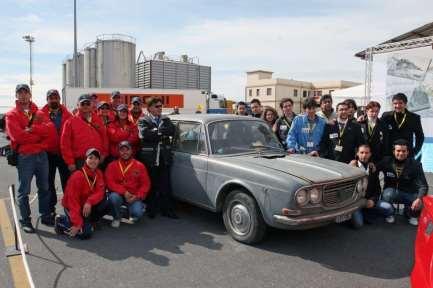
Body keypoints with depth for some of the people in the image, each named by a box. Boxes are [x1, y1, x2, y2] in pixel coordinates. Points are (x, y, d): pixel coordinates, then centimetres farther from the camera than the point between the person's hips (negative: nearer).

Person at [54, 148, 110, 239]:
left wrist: (89, 202, -34)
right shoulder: (77, 176, -22)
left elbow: (100, 192, -13)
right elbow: (72, 201, -24)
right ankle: (62, 221, 2)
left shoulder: (98, 173, -3)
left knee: (106, 204, -21)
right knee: (85, 233, -22)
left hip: (88, 206, 6)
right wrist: (77, 224, -29)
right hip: (72, 208, -6)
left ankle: (88, 222, 1)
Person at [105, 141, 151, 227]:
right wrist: (124, 192, -21)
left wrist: (137, 196, -14)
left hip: (133, 197, 0)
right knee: (113, 197, -34)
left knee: (137, 213, -26)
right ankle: (116, 218, -4)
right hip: (118, 195, 0)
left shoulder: (140, 166, 2)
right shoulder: (112, 165, 1)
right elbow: (110, 183, -9)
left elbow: (145, 184, 1)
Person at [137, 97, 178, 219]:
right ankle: (151, 210, 18)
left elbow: (172, 131, -5)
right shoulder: (143, 121, 2)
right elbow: (144, 134, -18)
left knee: (165, 185, 6)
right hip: (149, 158, -3)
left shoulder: (166, 120, 14)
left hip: (164, 158, 3)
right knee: (151, 185, 6)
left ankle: (167, 209, 13)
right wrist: (163, 133, -12)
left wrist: (157, 131, -13)